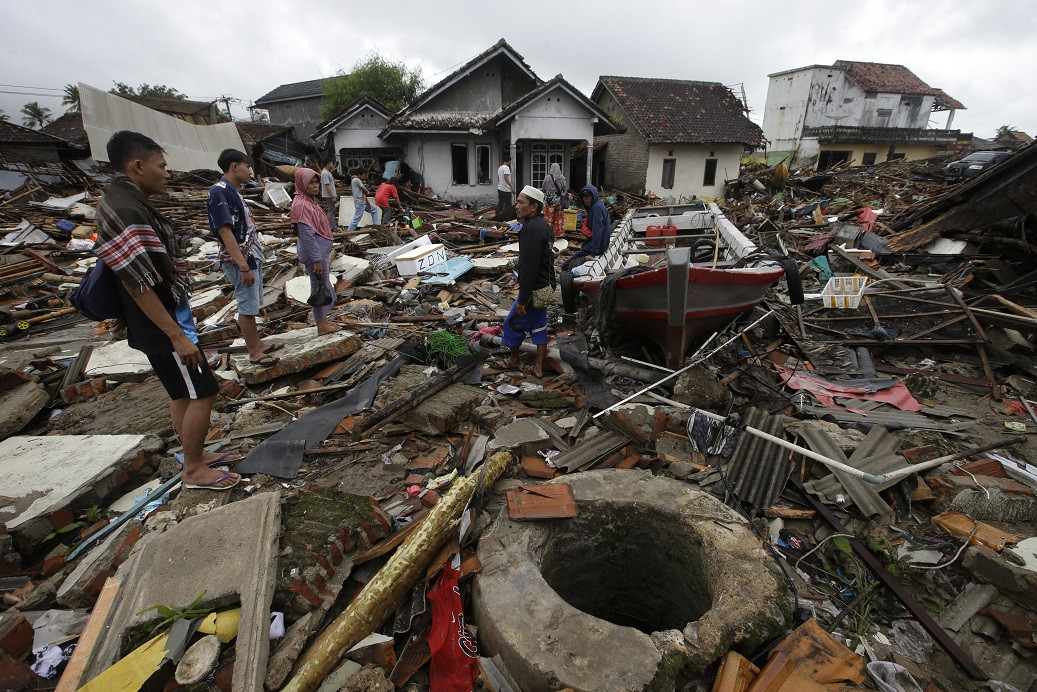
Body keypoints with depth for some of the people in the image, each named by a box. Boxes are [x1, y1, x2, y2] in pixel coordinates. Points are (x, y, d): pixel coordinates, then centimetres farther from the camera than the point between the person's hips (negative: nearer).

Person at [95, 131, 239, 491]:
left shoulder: (127, 202, 10)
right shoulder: (124, 211, -22)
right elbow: (137, 284, -24)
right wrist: (176, 335, -22)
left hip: (167, 317, 10)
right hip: (162, 325, -10)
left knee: (182, 393, 19)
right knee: (202, 393, -2)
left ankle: (195, 455, 34)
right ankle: (194, 470, 13)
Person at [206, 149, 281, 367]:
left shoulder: (233, 191, 13)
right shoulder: (219, 192, -16)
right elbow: (225, 231, -21)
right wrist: (243, 266, -24)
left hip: (252, 257, 9)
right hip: (241, 261, -9)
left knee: (252, 305, 17)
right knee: (247, 307, 0)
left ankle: (258, 344, 29)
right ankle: (254, 353, 10)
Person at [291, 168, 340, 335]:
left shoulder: (309, 201, 12)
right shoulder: (301, 205, -18)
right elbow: (307, 236, -22)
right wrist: (317, 260, -22)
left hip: (321, 251, 9)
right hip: (315, 253, -9)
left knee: (323, 285, 17)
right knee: (320, 286, 0)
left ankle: (323, 319, 29)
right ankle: (321, 326, 11)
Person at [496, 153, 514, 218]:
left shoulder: (500, 168, 15)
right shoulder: (506, 168, -14)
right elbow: (506, 178, -24)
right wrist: (512, 187, -28)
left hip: (500, 188, 10)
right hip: (506, 189, -9)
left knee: (500, 203, 12)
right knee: (508, 204, -6)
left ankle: (498, 215, 13)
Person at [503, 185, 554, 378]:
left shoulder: (531, 229, -23)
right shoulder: (543, 225, 10)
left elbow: (529, 267, -27)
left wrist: (522, 300, -24)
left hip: (534, 290, -10)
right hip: (545, 287, 10)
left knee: (513, 323, 9)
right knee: (538, 326, 16)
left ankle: (513, 358, 30)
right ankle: (539, 368, 25)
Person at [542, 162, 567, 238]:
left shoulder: (547, 178, -10)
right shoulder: (562, 178, -5)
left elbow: (544, 189, 1)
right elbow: (565, 189, 1)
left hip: (549, 201, -2)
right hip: (559, 201, 2)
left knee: (549, 217, 6)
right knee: (559, 217, 10)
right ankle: (559, 233, 15)